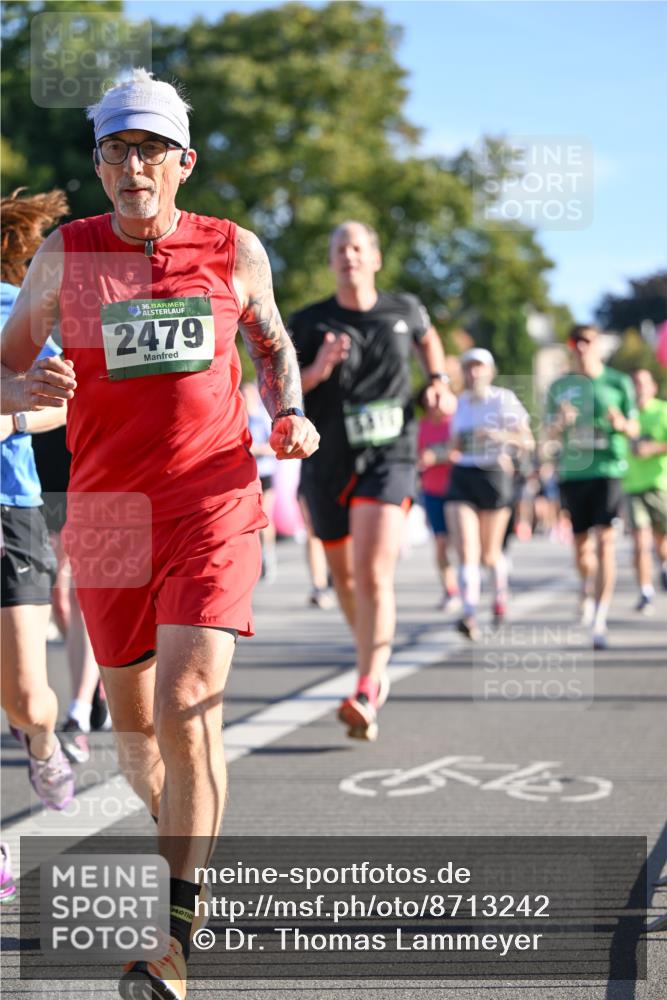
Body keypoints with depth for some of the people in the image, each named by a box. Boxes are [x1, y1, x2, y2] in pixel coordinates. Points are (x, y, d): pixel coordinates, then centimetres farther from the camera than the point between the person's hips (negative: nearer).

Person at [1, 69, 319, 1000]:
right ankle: (183, 841, 43)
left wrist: (290, 415, 2)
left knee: (187, 708, -17)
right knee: (134, 721, 13)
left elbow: (273, 343, 21)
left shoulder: (235, 250, 3)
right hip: (107, 513, 2)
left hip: (214, 509, -2)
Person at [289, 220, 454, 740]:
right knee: (345, 576, 15)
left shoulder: (404, 310, 5)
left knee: (374, 575, -19)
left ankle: (366, 697, -27)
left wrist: (439, 379, 14)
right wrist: (315, 372, -20)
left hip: (388, 459, -2)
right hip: (328, 463, 2)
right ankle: (375, 665, 42)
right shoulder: (309, 322, -1)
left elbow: (427, 335, 30)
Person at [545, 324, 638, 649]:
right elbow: (550, 434, 10)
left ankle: (600, 621, -15)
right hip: (572, 472, 2)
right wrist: (561, 423, -12)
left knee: (605, 541, -14)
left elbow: (634, 429, 8)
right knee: (581, 544, 8)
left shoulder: (618, 382, 4)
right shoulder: (559, 387, 9)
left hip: (608, 468, -2)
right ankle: (588, 588, 41)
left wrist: (621, 424, -15)